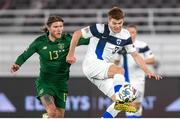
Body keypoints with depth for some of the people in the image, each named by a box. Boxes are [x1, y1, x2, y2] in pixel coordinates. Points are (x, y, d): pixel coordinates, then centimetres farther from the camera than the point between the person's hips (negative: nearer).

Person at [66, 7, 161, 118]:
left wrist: (147, 71, -2)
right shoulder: (101, 29, -13)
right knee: (119, 70, -33)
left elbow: (135, 55, 9)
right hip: (91, 64, -7)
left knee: (119, 103, -5)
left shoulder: (125, 36, 3)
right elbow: (77, 33, -6)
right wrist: (71, 54, -2)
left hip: (104, 71, 7)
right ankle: (120, 101, -38)